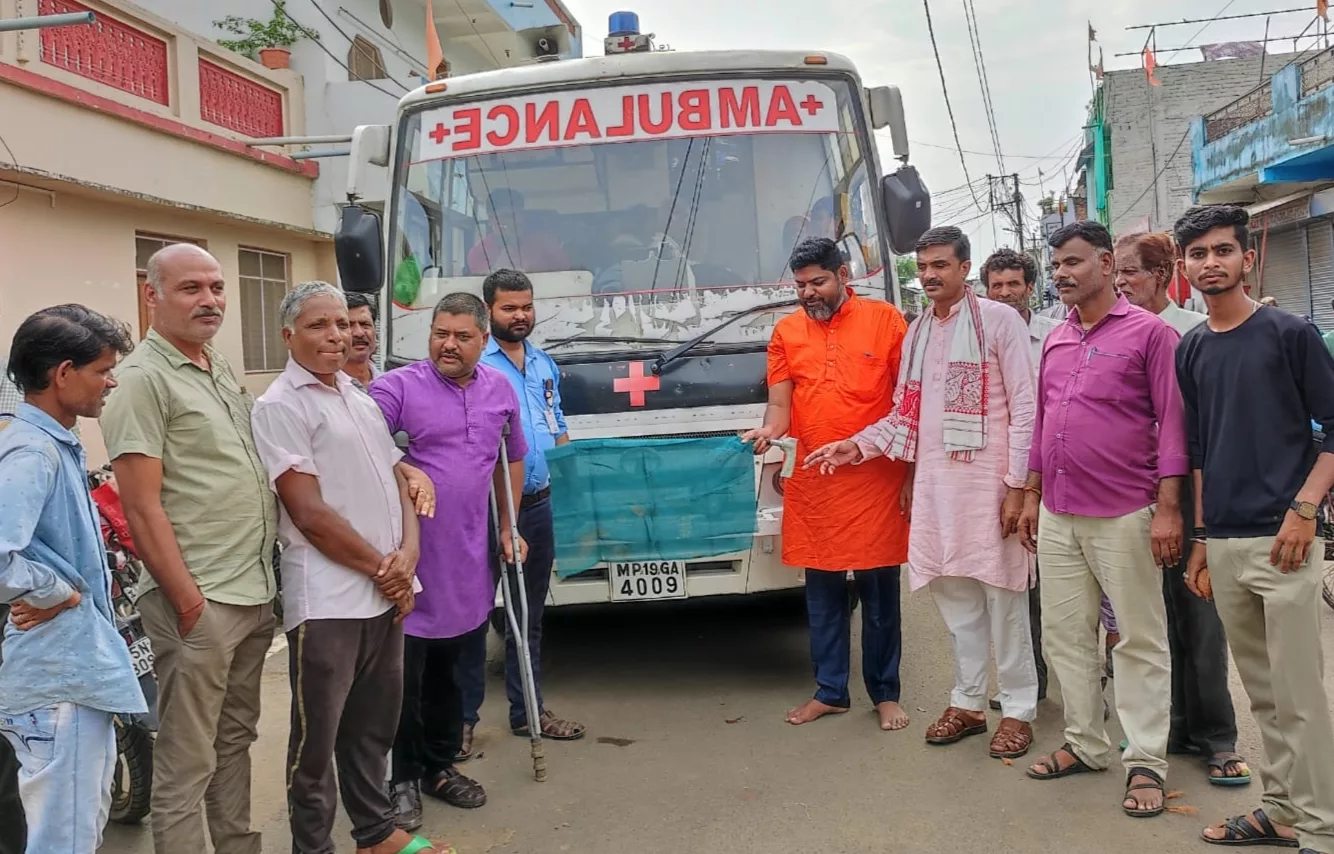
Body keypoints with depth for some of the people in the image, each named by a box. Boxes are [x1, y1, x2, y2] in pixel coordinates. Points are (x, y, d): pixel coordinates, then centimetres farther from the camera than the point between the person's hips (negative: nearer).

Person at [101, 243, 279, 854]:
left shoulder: (220, 369, 13)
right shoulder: (142, 379, -12)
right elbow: (141, 507, -17)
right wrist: (187, 600, -18)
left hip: (255, 592, 9)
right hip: (200, 602, -8)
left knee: (235, 739, 19)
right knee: (187, 763, 1)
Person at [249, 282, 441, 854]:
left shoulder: (362, 400, 15)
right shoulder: (280, 407, -9)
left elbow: (398, 482, 14)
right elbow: (309, 513, -15)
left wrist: (407, 554, -3)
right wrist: (379, 568, -9)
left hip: (386, 592, 8)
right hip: (327, 601, -8)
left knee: (375, 726, 19)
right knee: (318, 738, 4)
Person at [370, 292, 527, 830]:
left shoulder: (500, 391, 8)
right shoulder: (396, 388, -10)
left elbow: (512, 459, 19)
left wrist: (509, 530, 18)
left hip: (467, 563, 5)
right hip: (408, 559, -5)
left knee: (448, 672, 18)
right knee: (405, 677, 3)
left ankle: (441, 766, 32)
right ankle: (402, 779, 19)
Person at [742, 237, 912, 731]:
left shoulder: (885, 320, 0)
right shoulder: (786, 332, 7)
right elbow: (780, 403, 5)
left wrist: (914, 471, -1)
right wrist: (769, 431, -18)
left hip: (876, 481, -2)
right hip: (812, 484, 3)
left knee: (879, 590, 7)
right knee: (822, 591, 11)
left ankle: (885, 693, 21)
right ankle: (830, 692, 24)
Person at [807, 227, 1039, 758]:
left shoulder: (999, 321, -3)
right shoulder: (917, 331, 16)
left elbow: (1024, 408, -7)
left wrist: (1017, 486, -12)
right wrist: (857, 446, 6)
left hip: (988, 480, -6)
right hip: (933, 482, 6)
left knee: (1002, 595, 0)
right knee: (953, 594, 10)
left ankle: (1019, 709, 11)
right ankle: (968, 702, 22)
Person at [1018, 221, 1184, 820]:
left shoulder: (1148, 332, -5)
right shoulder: (1055, 342, 12)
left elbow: (1172, 422, -9)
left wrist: (1168, 508, -13)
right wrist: (1032, 495, 15)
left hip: (1124, 516, -6)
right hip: (1058, 517, 6)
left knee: (1141, 641, 4)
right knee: (1065, 635, 12)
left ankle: (1145, 762, 13)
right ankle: (1085, 745, 25)